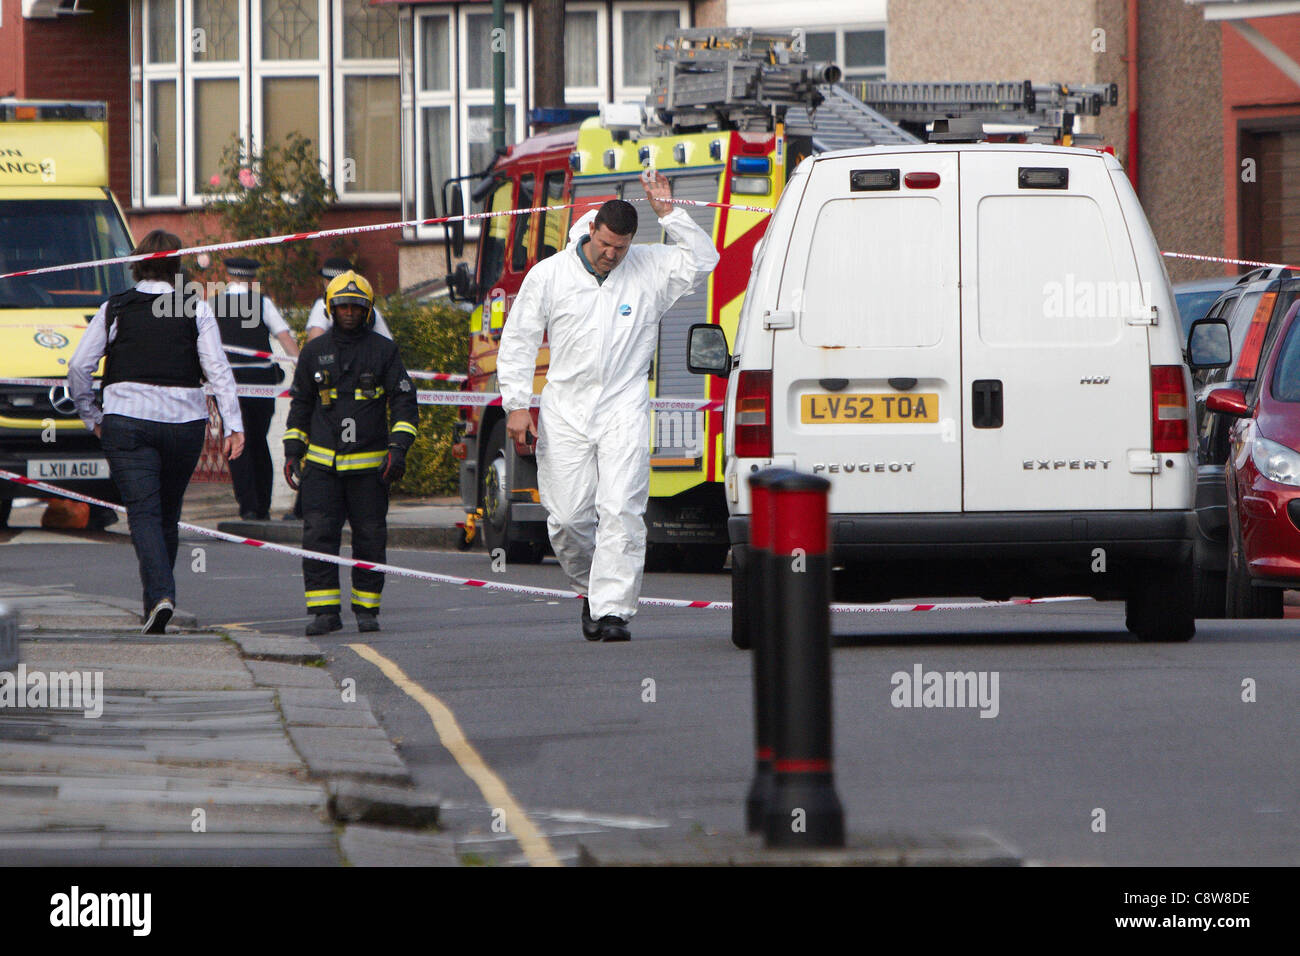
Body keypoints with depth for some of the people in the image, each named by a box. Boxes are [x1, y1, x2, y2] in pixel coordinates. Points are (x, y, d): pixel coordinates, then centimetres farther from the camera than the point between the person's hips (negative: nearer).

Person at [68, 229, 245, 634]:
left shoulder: (113, 310, 4)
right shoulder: (197, 310, 3)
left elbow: (78, 368, 2)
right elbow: (218, 369, -5)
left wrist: (91, 417, 13)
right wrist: (233, 425, -7)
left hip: (127, 421, -1)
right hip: (185, 420, 1)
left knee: (144, 513, -6)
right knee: (168, 514, 16)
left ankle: (160, 595, -25)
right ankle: (157, 598, 22)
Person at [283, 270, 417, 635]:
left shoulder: (383, 351, 4)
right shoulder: (314, 352, 10)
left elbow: (404, 401, 3)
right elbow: (300, 404, 18)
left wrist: (399, 447, -9)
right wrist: (292, 451, 11)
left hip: (369, 465, -1)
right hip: (322, 464, 1)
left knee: (369, 538, 2)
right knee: (318, 535, -9)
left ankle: (366, 609, 13)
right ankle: (324, 611, -7)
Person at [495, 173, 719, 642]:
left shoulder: (648, 269, 4)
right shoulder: (549, 274, 2)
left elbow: (703, 259, 2)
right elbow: (518, 341, 6)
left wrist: (668, 213, -7)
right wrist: (516, 404, -1)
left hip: (623, 410, -1)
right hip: (565, 409, 1)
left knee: (621, 511, -13)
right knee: (567, 516, -1)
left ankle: (613, 608, -13)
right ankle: (590, 586, 24)